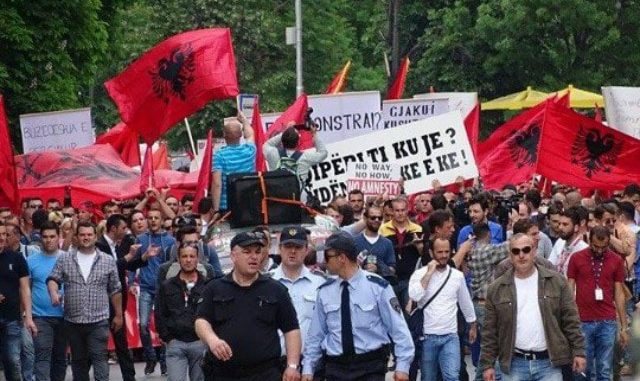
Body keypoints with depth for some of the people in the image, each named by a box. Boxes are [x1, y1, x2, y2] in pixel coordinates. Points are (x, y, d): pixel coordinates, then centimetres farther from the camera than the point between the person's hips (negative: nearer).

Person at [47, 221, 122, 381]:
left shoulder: (108, 261, 5)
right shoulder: (64, 259, 6)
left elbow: (115, 290, 8)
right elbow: (53, 279, 1)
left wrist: (118, 315, 9)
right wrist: (54, 293, -21)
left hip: (99, 320, -2)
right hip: (73, 320, 2)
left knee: (99, 358, -9)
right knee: (78, 361, 11)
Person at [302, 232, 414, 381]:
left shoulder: (377, 286, -8)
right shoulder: (325, 291, 5)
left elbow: (398, 327, -6)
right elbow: (316, 334, 12)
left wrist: (402, 366, -9)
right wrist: (308, 368, 11)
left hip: (371, 368, -4)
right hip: (336, 368, 4)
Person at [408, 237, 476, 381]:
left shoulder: (458, 275, 5)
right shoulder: (420, 274, -4)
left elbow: (466, 303, 17)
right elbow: (414, 296, -23)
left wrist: (473, 326, 23)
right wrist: (429, 273, -17)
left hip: (450, 336, 1)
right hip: (427, 336, -1)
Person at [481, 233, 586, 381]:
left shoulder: (556, 281, 2)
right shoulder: (497, 289, 4)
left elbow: (571, 320, 2)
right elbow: (490, 332, 5)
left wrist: (578, 351, -4)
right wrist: (487, 364, 1)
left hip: (549, 363, -1)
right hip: (514, 364, 1)